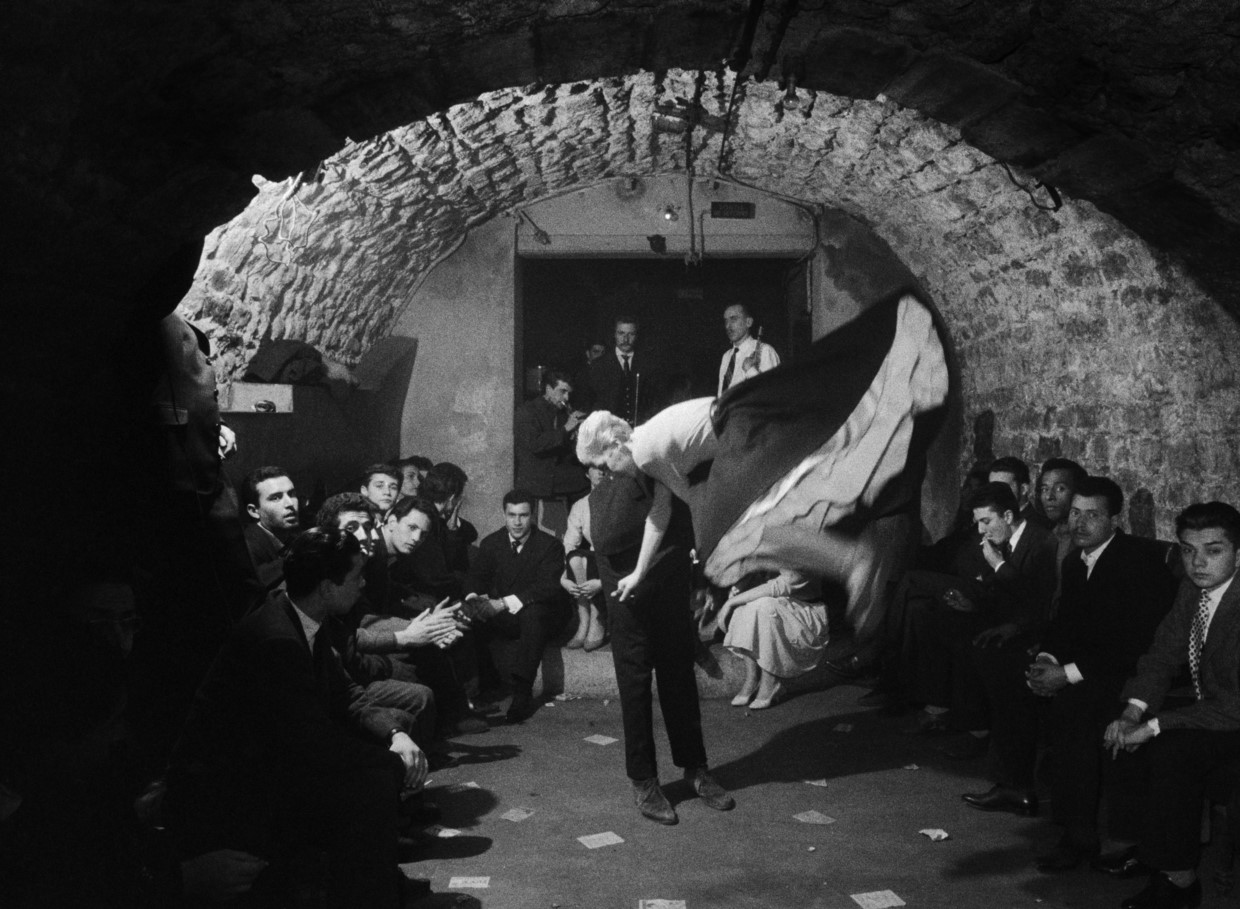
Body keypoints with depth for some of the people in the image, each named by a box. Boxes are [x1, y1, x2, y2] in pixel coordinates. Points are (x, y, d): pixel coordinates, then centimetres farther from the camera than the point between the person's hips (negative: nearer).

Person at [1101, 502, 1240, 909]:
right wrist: (1134, 712, -13)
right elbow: (1163, 656, 5)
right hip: (1207, 707, 9)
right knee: (1116, 732, -1)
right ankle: (1147, 843, 13)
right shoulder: (1191, 590, 0)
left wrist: (1154, 726, -27)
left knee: (1172, 750, -28)